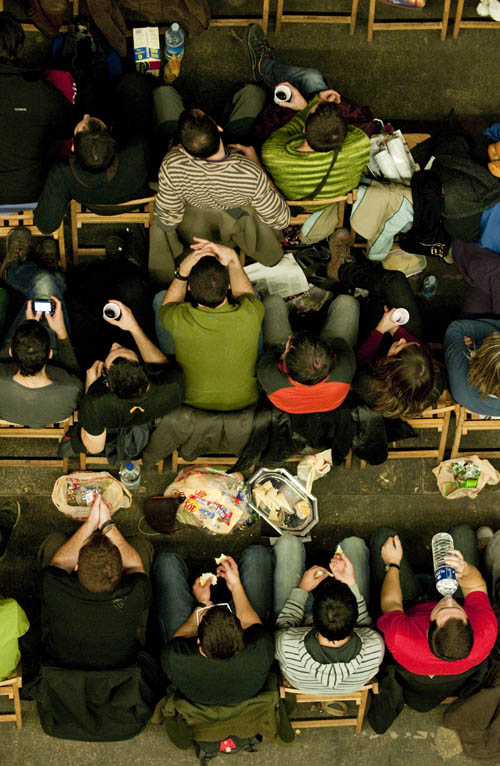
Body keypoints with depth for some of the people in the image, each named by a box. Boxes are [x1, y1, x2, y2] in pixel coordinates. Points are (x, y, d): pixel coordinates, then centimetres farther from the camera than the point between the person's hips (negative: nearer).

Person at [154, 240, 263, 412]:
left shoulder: (178, 319, -35)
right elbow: (245, 292, -5)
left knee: (160, 297, 8)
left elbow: (167, 304, -6)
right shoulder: (250, 314, -34)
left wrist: (182, 271, -21)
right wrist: (233, 259, -18)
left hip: (193, 400, -1)